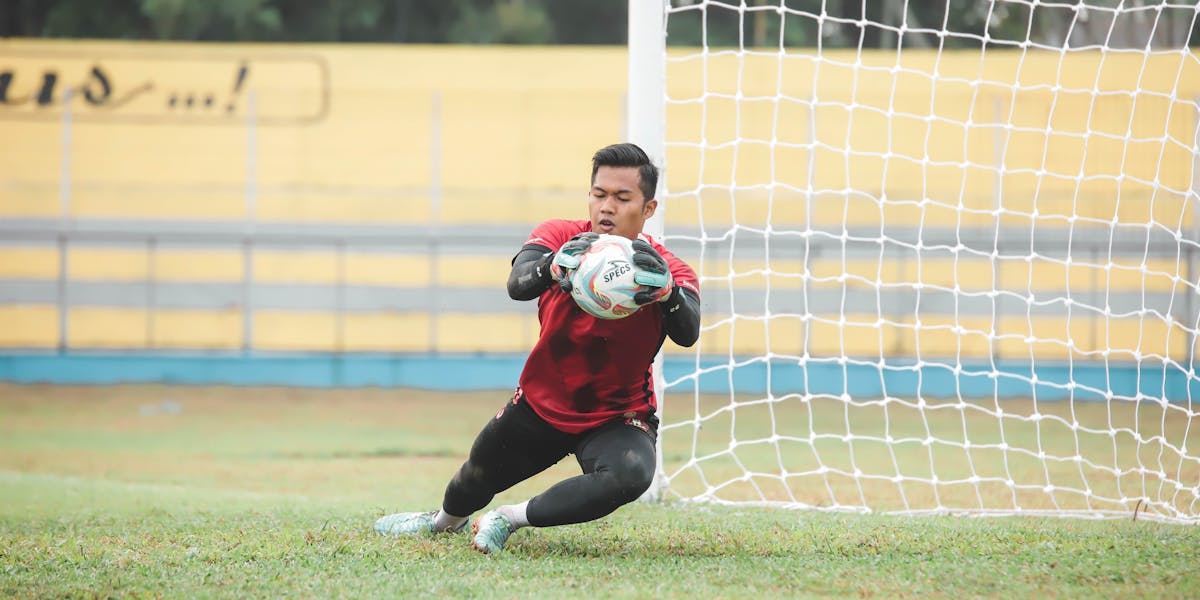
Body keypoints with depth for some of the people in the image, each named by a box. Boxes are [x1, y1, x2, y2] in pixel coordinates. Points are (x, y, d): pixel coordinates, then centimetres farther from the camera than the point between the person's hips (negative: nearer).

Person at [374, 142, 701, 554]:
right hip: (543, 402, 3)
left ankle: (509, 520, -14)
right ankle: (446, 520, 59)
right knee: (479, 477, 19)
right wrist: (552, 268, -60)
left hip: (617, 417, -2)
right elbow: (517, 285, -36)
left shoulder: (664, 269, -19)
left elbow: (687, 334, -39)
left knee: (630, 475, -34)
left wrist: (667, 291, -62)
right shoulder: (560, 238, -16)